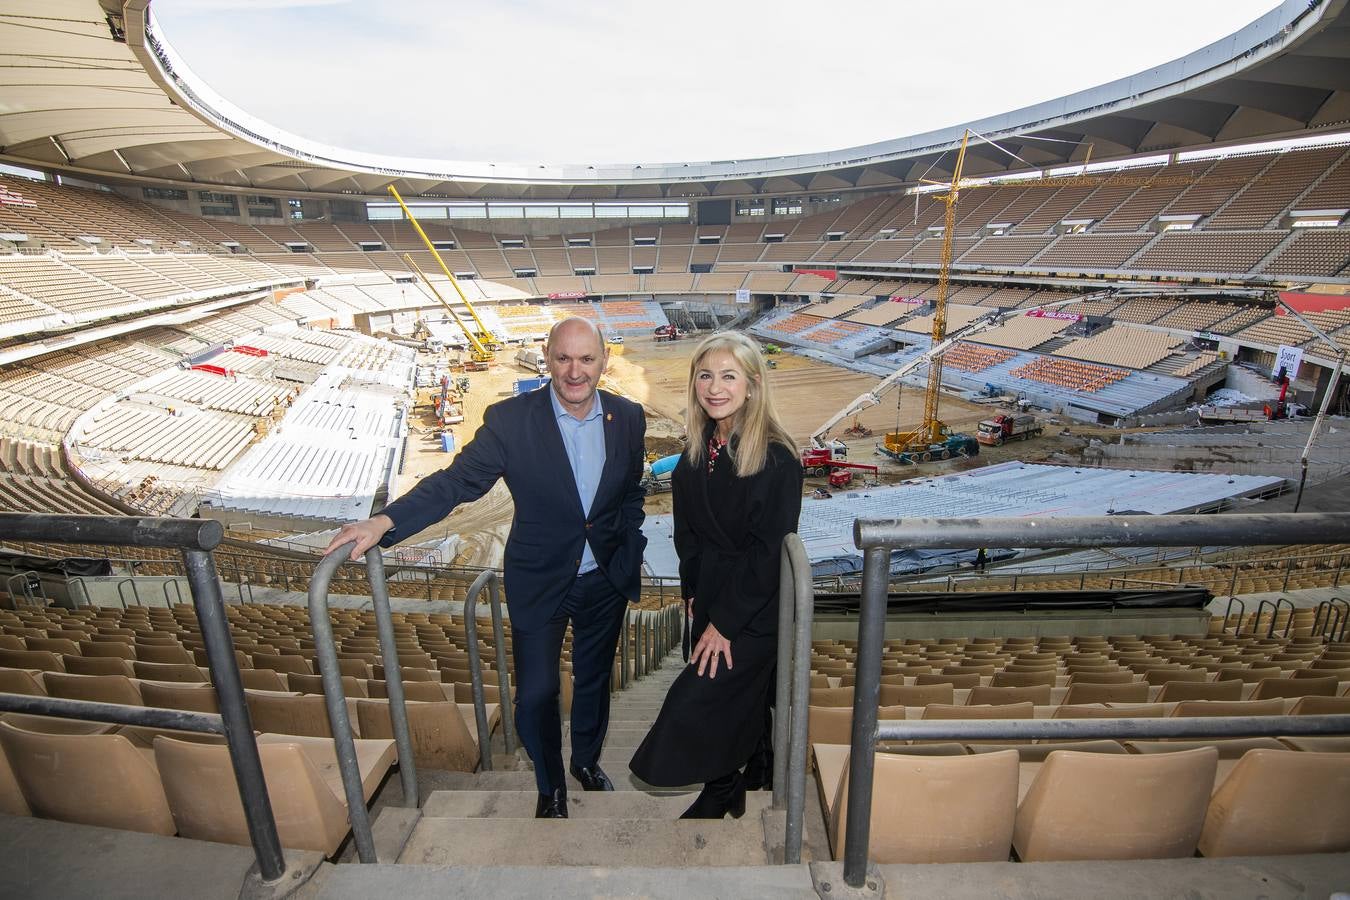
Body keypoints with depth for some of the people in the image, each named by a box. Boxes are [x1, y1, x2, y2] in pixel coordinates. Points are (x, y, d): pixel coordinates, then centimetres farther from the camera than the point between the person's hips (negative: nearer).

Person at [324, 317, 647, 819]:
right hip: (539, 583, -2)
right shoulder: (510, 419, -17)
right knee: (535, 695, 6)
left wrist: (629, 567, 4)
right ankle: (550, 785, 38)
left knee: (593, 681, 21)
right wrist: (384, 522, -34)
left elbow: (630, 497, 3)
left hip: (605, 582, 3)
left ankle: (587, 761, 51)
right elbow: (457, 481, -20)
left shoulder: (628, 418, -7)